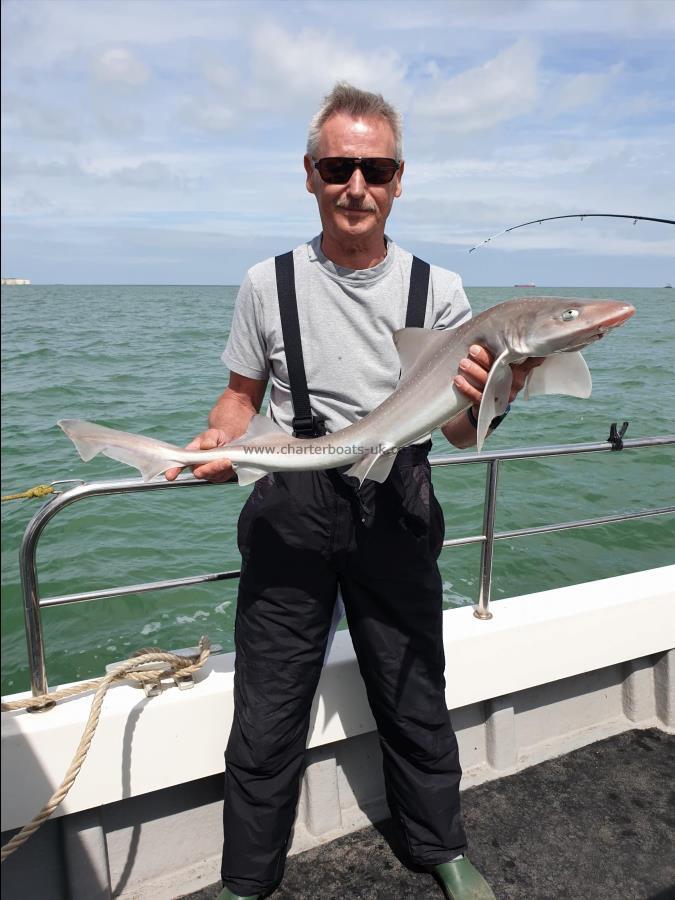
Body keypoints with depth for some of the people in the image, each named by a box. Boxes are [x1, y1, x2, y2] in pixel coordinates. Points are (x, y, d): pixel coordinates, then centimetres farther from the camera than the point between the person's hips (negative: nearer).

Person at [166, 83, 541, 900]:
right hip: (291, 512, 0)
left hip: (397, 512, 1)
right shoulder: (268, 283, 3)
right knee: (267, 708, 9)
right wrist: (221, 441, -11)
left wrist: (488, 401, -23)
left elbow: (460, 432, -1)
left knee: (414, 696, 14)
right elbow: (241, 394, 11)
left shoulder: (438, 289, 2)